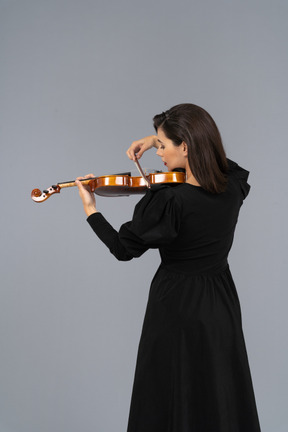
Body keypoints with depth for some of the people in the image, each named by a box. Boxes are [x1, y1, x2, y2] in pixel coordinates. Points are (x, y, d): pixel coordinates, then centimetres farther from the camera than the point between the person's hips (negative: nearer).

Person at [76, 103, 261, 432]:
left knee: (169, 404, 13)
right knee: (222, 399, 19)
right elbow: (205, 149, 15)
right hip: (222, 307, 5)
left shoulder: (168, 201, -26)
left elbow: (124, 249, -11)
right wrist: (158, 139, 9)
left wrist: (90, 209, 0)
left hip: (175, 308, -5)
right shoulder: (234, 186, -9)